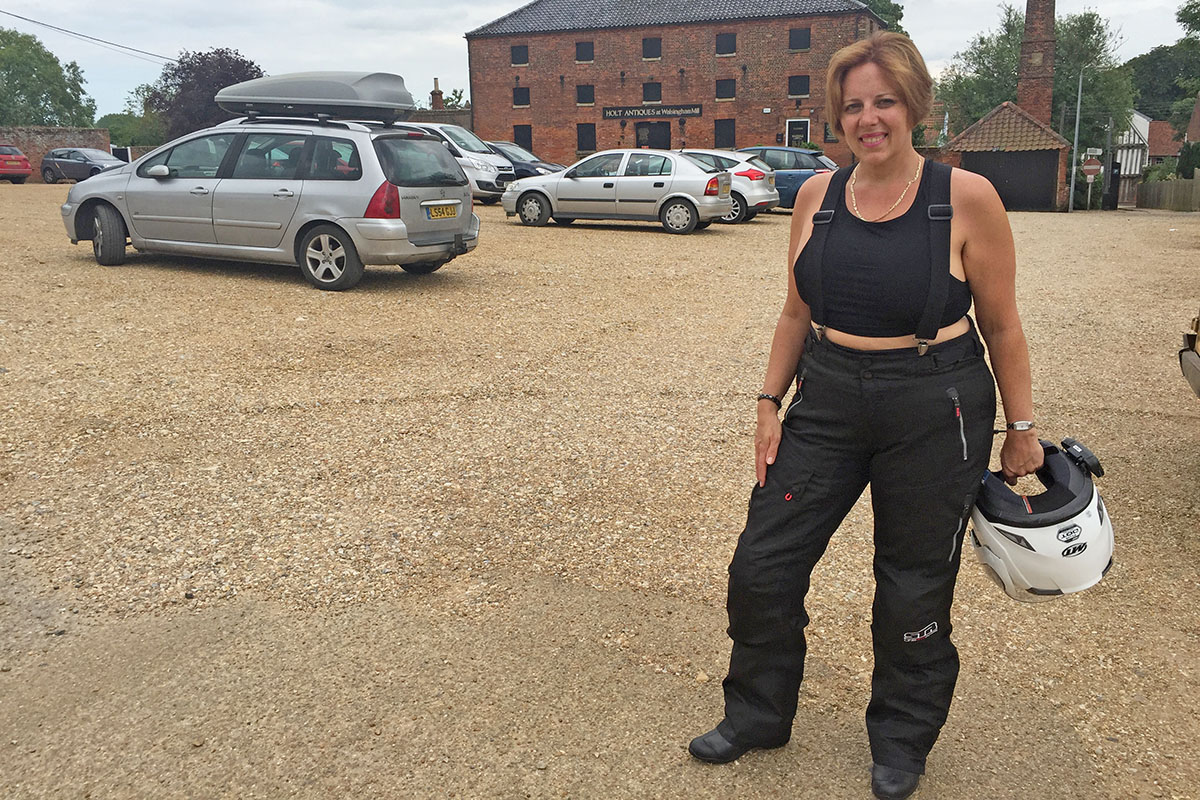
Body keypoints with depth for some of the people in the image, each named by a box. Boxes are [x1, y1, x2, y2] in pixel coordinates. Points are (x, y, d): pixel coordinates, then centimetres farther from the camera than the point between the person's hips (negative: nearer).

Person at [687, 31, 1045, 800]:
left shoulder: (966, 198, -11)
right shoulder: (817, 196, 1)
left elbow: (1001, 325, -4)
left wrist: (1022, 428, 0)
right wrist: (771, 403, 5)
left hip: (934, 416, -4)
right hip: (826, 405, 4)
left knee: (914, 589, 11)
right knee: (763, 565, 6)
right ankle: (756, 716, 31)